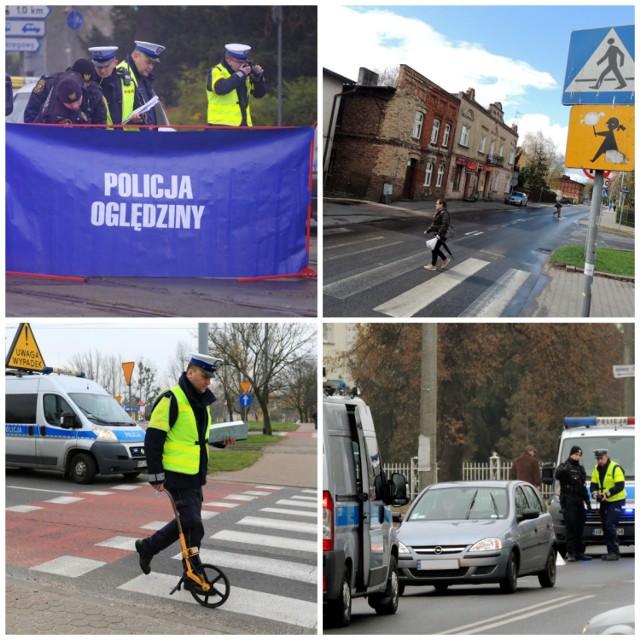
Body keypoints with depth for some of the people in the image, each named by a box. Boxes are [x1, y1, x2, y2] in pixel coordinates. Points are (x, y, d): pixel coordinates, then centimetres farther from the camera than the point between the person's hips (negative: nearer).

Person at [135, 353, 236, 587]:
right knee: (192, 524, -8)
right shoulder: (172, 400, -15)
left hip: (195, 474, 9)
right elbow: (153, 438, -16)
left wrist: (221, 440, 6)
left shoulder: (201, 402, 13)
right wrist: (156, 475, -18)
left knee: (186, 522, 11)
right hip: (177, 475, -9)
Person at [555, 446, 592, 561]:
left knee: (580, 528, 7)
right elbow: (557, 475, -24)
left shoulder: (581, 468, 21)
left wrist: (587, 501, 24)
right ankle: (571, 553, -9)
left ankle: (580, 552, 12)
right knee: (571, 528, -9)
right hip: (568, 501, -7)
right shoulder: (564, 466, -1)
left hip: (579, 502, 7)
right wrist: (564, 470, -43)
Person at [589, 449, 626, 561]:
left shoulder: (615, 468, -14)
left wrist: (607, 494, -29)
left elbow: (620, 486, -20)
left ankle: (615, 552, -11)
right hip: (604, 502, 8)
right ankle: (610, 552, 14)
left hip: (616, 501, -8)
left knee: (610, 525, -16)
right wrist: (594, 492, -14)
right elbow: (593, 484, 8)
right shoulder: (597, 469, 8)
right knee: (605, 527, 7)